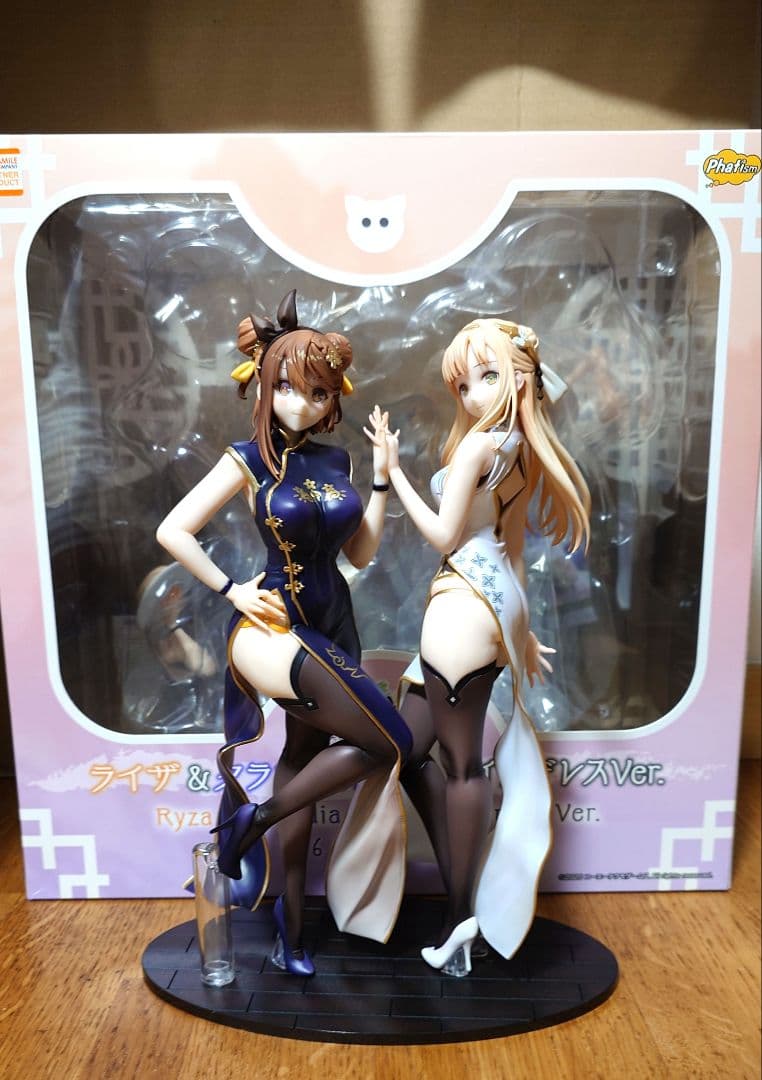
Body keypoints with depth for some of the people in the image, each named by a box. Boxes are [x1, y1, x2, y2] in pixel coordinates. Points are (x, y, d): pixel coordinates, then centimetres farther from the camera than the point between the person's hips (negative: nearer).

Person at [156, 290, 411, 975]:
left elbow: (361, 554, 5)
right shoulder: (249, 460, -9)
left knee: (305, 758, 14)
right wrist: (233, 591, -11)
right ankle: (255, 816, 4)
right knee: (390, 744, -14)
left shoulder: (338, 462, 5)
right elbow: (172, 531, -10)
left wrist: (382, 476, 1)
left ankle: (291, 921, 30)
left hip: (332, 627, 6)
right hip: (277, 627, -6)